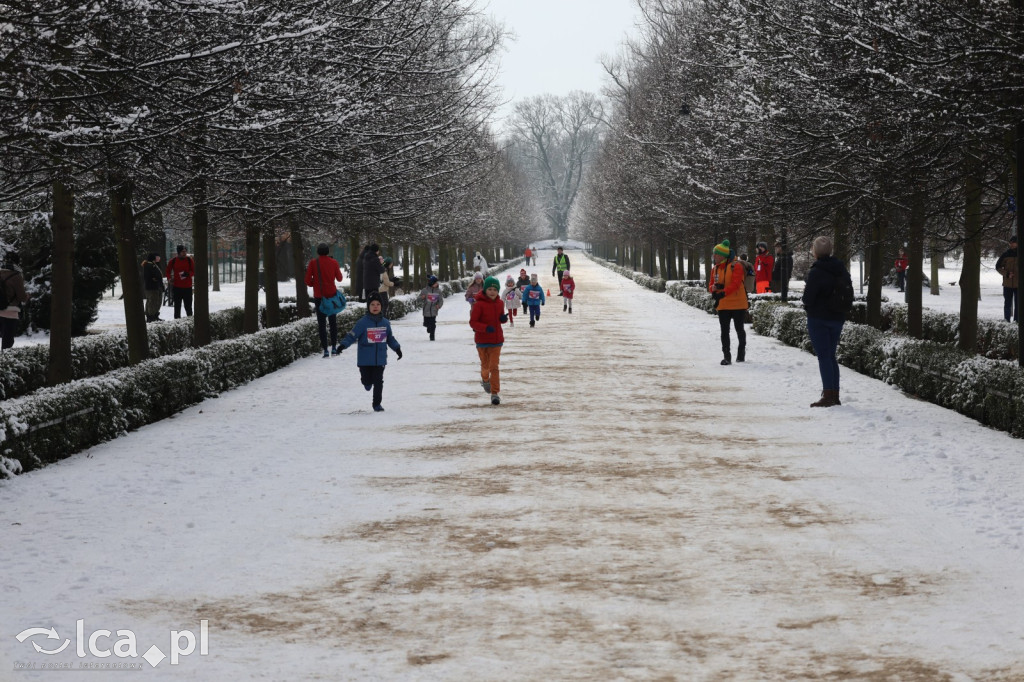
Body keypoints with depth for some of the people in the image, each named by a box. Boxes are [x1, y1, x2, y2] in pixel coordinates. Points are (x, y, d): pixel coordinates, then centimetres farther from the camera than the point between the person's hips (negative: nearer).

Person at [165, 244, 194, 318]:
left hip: (187, 287, 0)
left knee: (188, 306, 2)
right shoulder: (173, 261, 2)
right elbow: (168, 272, 13)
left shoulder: (189, 260, 2)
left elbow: (194, 272, 5)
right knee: (177, 306, 4)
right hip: (177, 287, 0)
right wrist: (170, 278, -6)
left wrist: (188, 274, -15)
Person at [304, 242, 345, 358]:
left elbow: (308, 281, -9)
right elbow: (339, 278, 7)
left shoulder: (313, 262, -8)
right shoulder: (334, 262, -2)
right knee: (333, 321, 13)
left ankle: (325, 350, -3)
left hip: (319, 296, -2)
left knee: (321, 323, 3)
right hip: (332, 295, 2)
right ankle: (334, 347, 10)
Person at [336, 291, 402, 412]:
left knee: (378, 382, 2)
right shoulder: (363, 323, -8)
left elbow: (390, 338, 19)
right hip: (365, 360, -2)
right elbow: (352, 335, -10)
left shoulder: (385, 323, 5)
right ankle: (368, 382, 43)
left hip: (380, 359, 2)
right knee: (367, 380, 5)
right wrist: (343, 345, -23)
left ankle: (377, 403, 13)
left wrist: (397, 348, 11)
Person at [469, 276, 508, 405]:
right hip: (482, 340, -2)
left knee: (494, 367, -5)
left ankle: (495, 393, -3)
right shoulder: (479, 304, -14)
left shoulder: (500, 303, 2)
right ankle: (485, 380, 47)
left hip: (496, 340, 2)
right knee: (485, 365, 14)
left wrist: (503, 319, -6)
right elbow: (473, 322, -15)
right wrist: (486, 328, -28)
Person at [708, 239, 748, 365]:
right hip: (723, 306, 5)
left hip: (738, 304, -5)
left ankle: (741, 352, 26)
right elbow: (711, 285, 11)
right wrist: (714, 287, -13)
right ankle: (726, 356, 4)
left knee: (739, 329, 8)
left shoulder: (736, 266, -12)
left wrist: (723, 293, -29)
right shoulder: (715, 269, 9)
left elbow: (735, 284, -21)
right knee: (724, 331, 2)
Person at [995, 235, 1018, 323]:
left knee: (1018, 304, 2)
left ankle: (1017, 321, 7)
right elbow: (998, 267, 4)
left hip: (1018, 285, 0)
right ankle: (1006, 320, 12)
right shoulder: (1006, 254, 0)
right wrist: (1006, 274, -11)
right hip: (1007, 284, 0)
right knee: (1007, 304, 6)